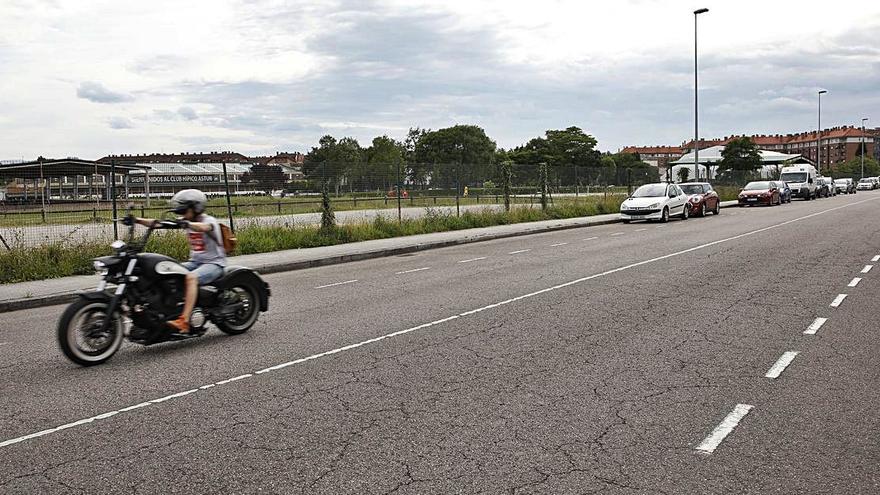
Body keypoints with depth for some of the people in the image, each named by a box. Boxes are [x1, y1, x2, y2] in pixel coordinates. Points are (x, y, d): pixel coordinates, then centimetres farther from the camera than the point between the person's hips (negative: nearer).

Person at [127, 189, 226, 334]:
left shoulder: (209, 220, -10)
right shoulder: (186, 221, 10)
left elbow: (203, 227, -36)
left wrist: (186, 224, -53)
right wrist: (138, 220, -10)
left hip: (214, 263, -8)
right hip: (195, 262, 8)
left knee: (191, 277, -35)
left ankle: (184, 321, -40)